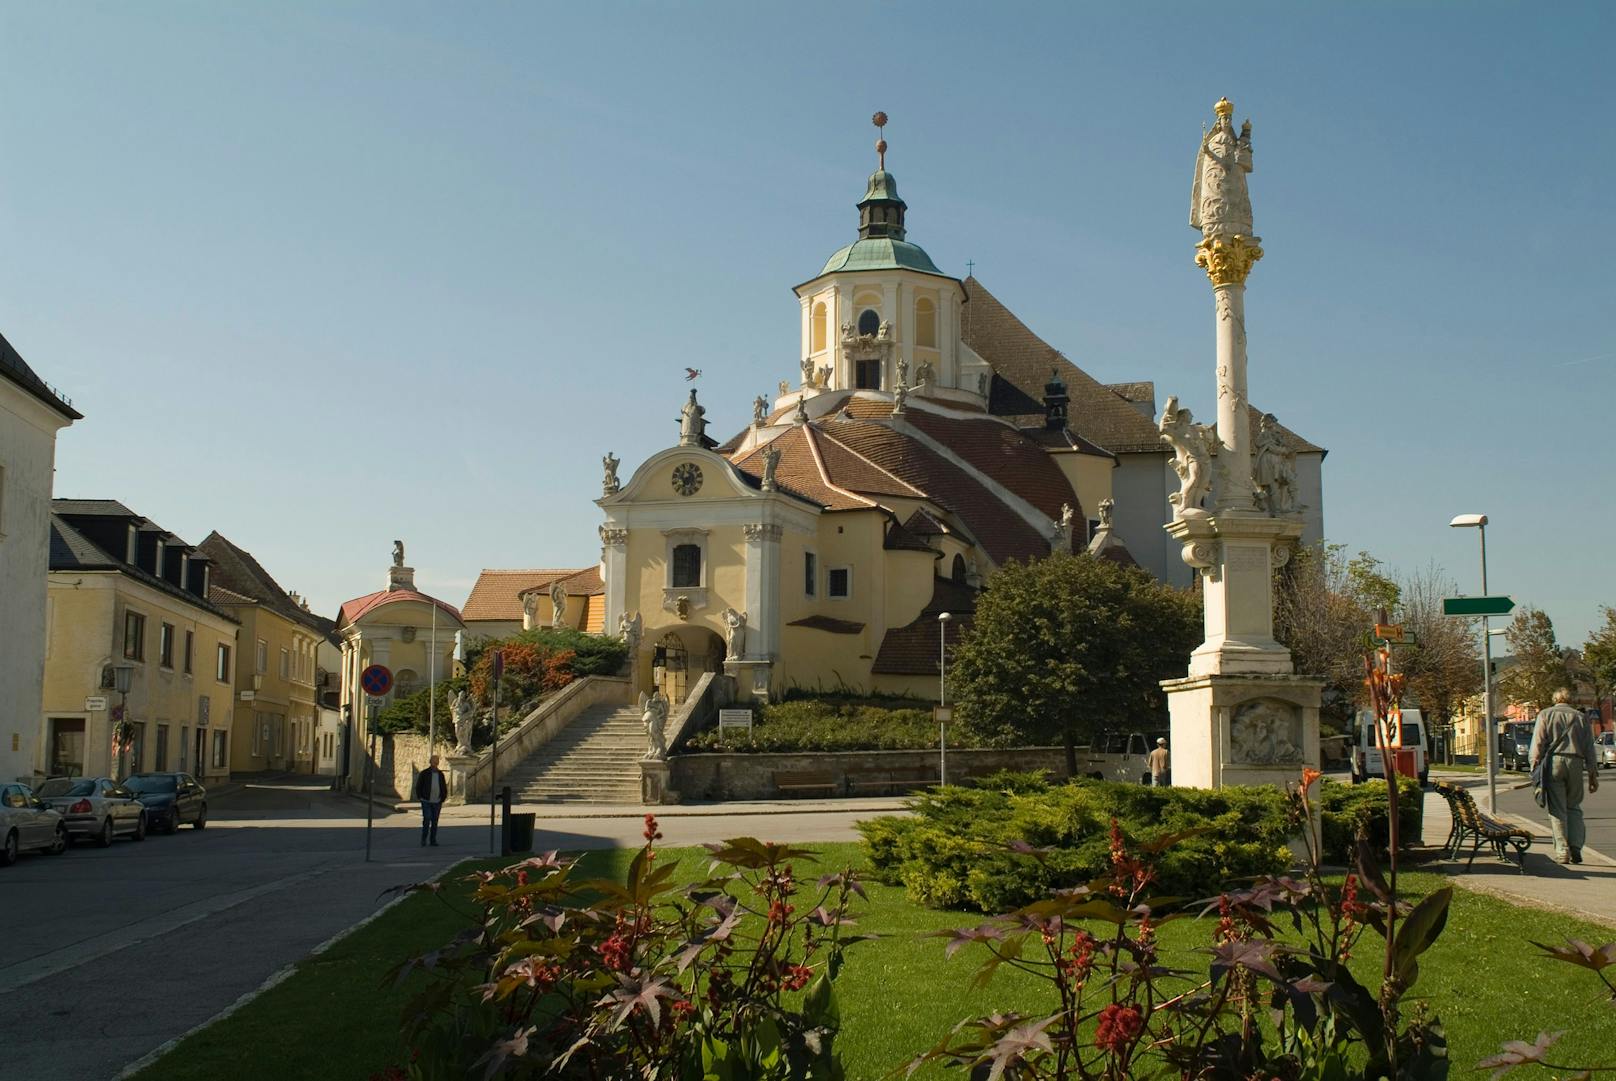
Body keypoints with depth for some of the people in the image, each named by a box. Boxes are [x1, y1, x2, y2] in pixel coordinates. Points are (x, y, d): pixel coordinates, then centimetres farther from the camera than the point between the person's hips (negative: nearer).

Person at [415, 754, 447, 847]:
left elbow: (444, 788, 12)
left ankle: (433, 840, 11)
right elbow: (418, 787, -2)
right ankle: (424, 839, -1)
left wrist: (442, 800, 4)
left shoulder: (440, 774, 5)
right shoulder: (424, 773, -6)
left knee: (435, 822, 4)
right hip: (426, 801, -3)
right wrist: (420, 799, -6)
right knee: (427, 820, -14)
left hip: (437, 802, 3)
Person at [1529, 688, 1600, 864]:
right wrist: (1593, 775, 14)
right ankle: (1575, 846, -2)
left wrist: (1535, 768, 0)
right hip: (1575, 763, 2)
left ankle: (1562, 851, -4)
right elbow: (1589, 747, 12)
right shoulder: (1581, 717, 15)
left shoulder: (1545, 715, 9)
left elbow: (1538, 744, 0)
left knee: (1557, 809, 1)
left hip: (1553, 763, -2)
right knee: (1574, 807, 12)